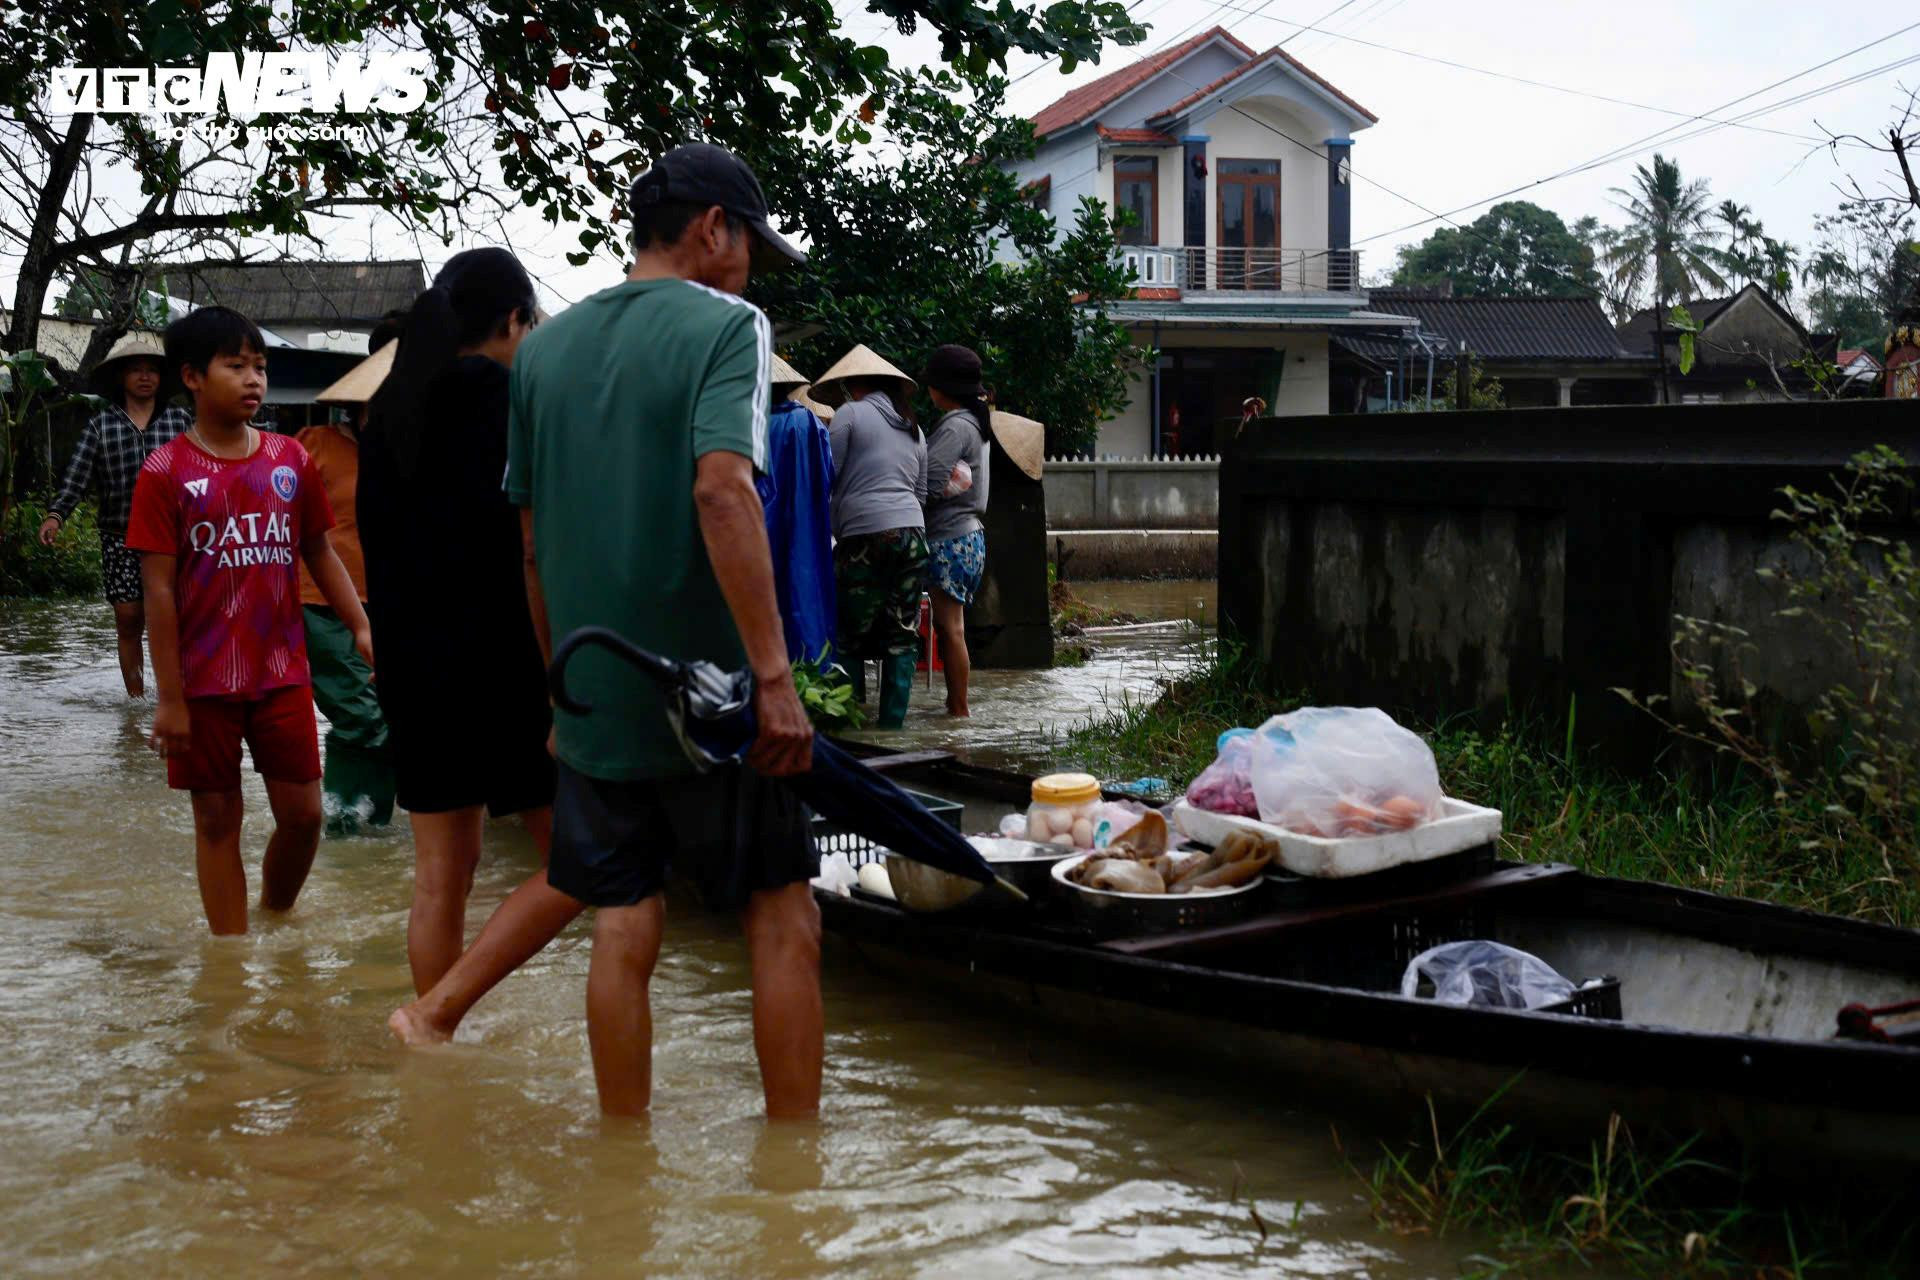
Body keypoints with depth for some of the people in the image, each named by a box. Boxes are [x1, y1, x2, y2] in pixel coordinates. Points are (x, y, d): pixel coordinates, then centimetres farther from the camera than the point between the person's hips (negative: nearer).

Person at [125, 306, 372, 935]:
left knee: (302, 814, 5)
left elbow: (320, 553, 12)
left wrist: (362, 628, -1)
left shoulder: (290, 459, 3)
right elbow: (159, 589, -7)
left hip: (282, 673, 3)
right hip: (204, 680, -3)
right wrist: (168, 697, -9)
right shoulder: (166, 471, -7)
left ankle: (275, 919, 32)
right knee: (218, 820, 6)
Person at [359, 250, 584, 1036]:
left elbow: (376, 541, 15)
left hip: (409, 667, 8)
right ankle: (434, 1013, -4)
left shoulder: (389, 409, 12)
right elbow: (525, 547, -18)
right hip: (498, 666, -8)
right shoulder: (508, 397, -11)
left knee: (440, 877, 12)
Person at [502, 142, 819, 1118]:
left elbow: (531, 535, 13)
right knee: (782, 919, 6)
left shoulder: (545, 348, 11)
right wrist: (774, 676, -22)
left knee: (622, 933, 10)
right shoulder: (724, 324, -7)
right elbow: (721, 490, -22)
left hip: (592, 700, 5)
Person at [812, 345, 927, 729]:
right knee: (902, 637, 6)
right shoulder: (913, 429, 21)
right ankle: (892, 723, 7)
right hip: (912, 535, 7)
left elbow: (826, 478, -2)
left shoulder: (850, 413, 1)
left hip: (867, 537, -7)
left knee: (850, 638, 0)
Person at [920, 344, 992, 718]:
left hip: (951, 539, -10)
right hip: (964, 535, 10)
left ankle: (958, 710, -5)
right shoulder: (971, 424, 17)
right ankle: (955, 704, 17)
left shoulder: (955, 427, -13)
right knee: (950, 626, 13)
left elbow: (929, 483, -18)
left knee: (950, 627, -7)